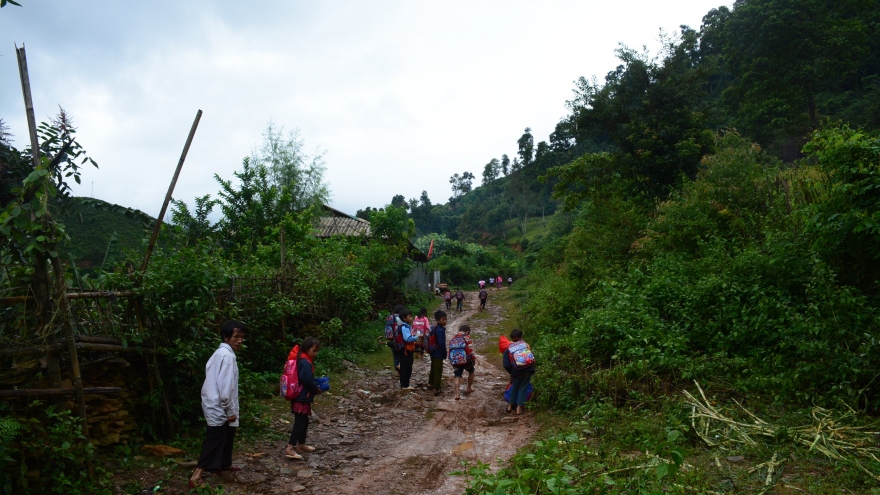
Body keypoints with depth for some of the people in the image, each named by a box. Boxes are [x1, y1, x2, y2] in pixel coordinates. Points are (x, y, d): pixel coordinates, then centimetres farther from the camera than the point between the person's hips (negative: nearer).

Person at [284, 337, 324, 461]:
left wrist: (315, 386, 6)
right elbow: (307, 380, -24)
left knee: (304, 421, 19)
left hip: (300, 396, 10)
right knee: (300, 422, -9)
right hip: (302, 397, -10)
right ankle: (290, 448, -11)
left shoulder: (301, 360, 12)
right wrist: (317, 390, -9)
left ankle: (301, 445, 29)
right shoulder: (305, 362, -19)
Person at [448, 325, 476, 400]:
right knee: (471, 371, 23)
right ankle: (469, 388, 31)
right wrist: (474, 359, 3)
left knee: (457, 377, 7)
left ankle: (457, 394, -7)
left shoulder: (453, 339, 14)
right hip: (465, 360, -4)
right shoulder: (466, 338, -3)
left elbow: (449, 352, 17)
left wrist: (452, 361, 26)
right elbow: (470, 350, -10)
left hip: (455, 361, 4)